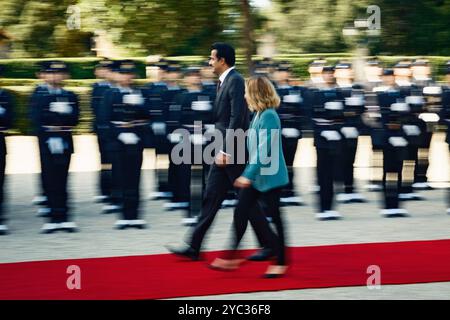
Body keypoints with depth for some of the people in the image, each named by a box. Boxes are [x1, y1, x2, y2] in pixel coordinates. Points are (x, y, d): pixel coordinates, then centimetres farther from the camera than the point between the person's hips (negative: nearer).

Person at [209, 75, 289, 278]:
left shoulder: (269, 116, -19)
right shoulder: (259, 115, 9)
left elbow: (264, 151, -24)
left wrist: (249, 175, -25)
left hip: (269, 176, -9)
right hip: (256, 176, 9)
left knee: (272, 216, 1)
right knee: (241, 212, 6)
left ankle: (281, 263, 12)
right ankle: (231, 259, 10)